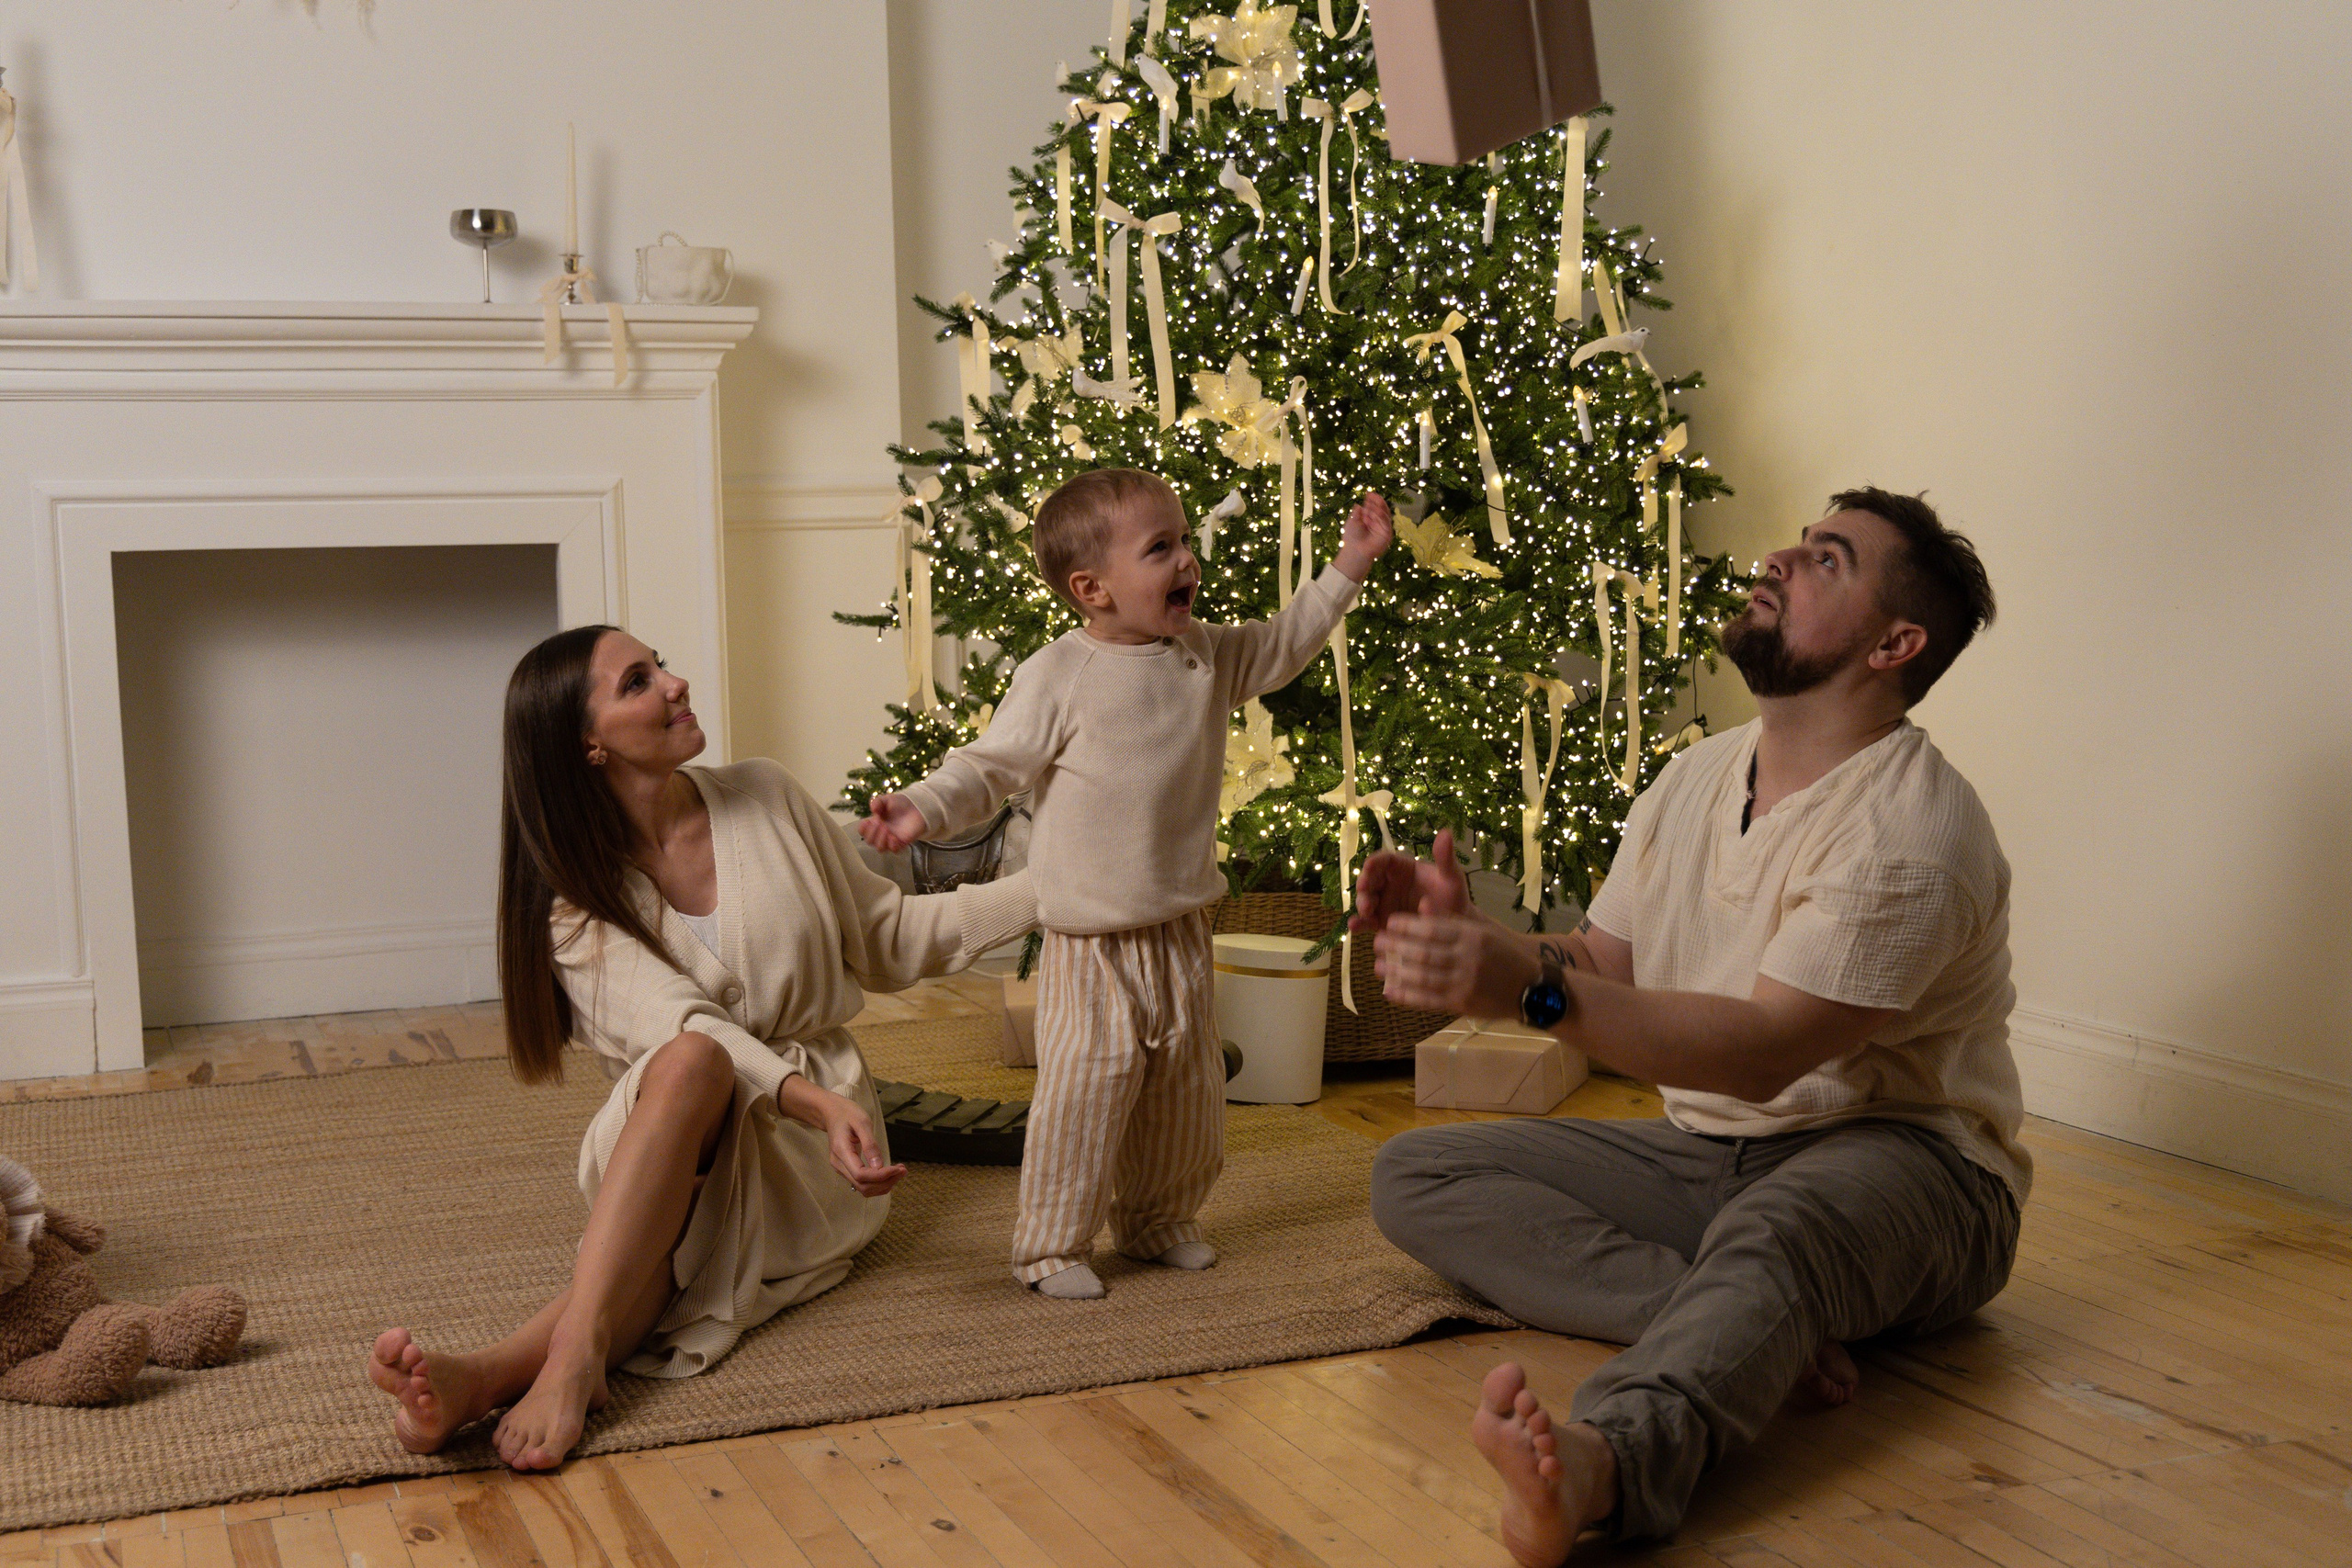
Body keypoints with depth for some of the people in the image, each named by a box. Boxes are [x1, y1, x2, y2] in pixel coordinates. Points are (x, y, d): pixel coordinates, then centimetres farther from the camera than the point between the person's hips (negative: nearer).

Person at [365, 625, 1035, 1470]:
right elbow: (679, 1027, -22)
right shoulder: (575, 892, -6)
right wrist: (821, 1103, -39)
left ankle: (495, 1370, -53)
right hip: (665, 1133, -1)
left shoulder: (764, 799, 2)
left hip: (804, 1152, 1)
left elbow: (889, 941, 11)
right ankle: (578, 1355, -54)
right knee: (687, 1062, -35)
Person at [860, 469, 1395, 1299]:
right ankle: (1052, 1245, 6)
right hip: (1092, 941, -6)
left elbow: (1281, 646, 22)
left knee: (1188, 1082, 14)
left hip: (1179, 932, 6)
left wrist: (1346, 570, 19)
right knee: (1087, 1084, -9)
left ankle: (1159, 1219, 34)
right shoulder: (1056, 677, -13)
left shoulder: (1206, 656, 5)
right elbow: (991, 766, -9)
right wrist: (922, 808, -25)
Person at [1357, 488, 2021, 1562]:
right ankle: (1752, 1340, -28)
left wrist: (1530, 985, -39)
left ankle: (1600, 1462, -72)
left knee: (1770, 1229, -43)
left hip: (1903, 1161, -8)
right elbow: (1603, 968, 10)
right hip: (1709, 1156, 8)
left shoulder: (1911, 828, -17)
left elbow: (1764, 1051, -27)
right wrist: (1470, 934, -12)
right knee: (1413, 1175, -10)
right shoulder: (1698, 777, 9)